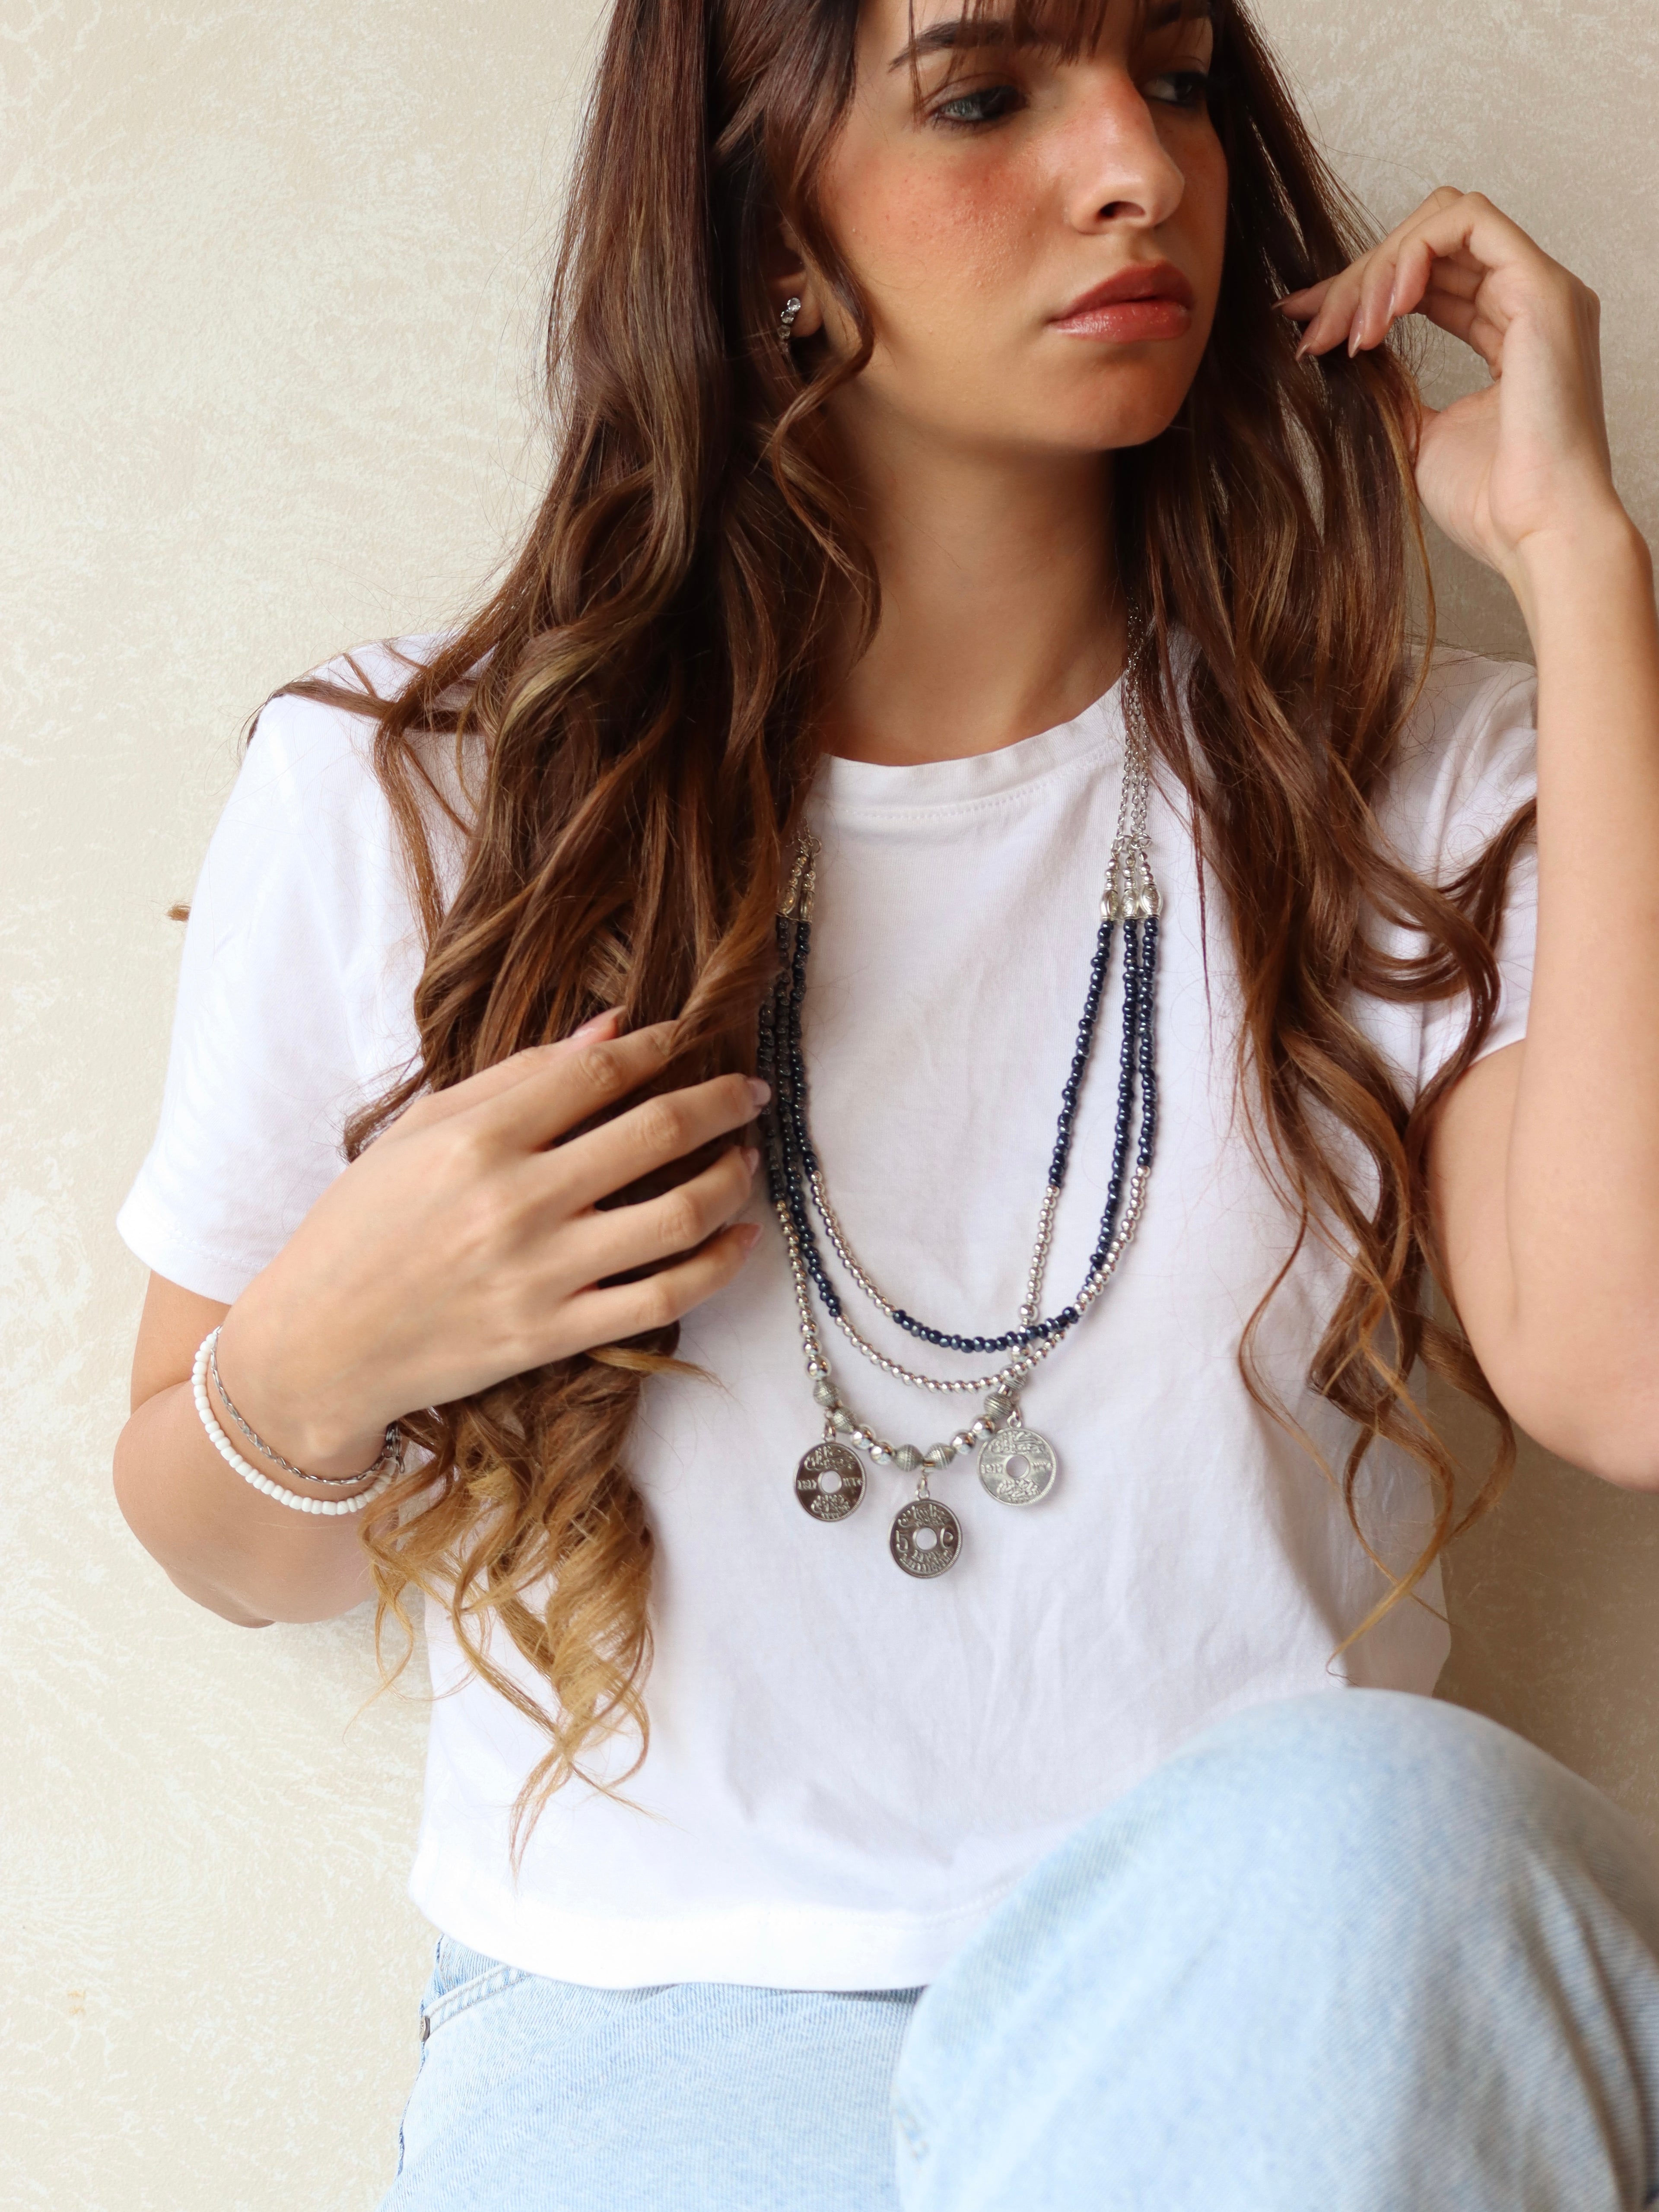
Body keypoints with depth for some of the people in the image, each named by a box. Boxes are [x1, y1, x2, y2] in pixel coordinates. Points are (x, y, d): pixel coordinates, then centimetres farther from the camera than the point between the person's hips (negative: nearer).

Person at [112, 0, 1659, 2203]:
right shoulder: (392, 798, 0)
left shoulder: (1424, 784, 3)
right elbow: (228, 1543, 12)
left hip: (1297, 1974, 3)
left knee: (1375, 1832, -31)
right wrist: (320, 1359, -13)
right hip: (652, 2016, -2)